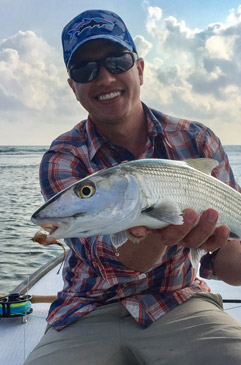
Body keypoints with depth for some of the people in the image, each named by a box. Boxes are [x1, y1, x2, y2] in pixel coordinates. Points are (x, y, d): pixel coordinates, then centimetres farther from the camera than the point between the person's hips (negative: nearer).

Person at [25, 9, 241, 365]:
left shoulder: (196, 140, -2)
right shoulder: (63, 160, -7)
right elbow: (108, 256, -22)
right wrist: (157, 235, -44)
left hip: (181, 306, 1)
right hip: (88, 318, 0)